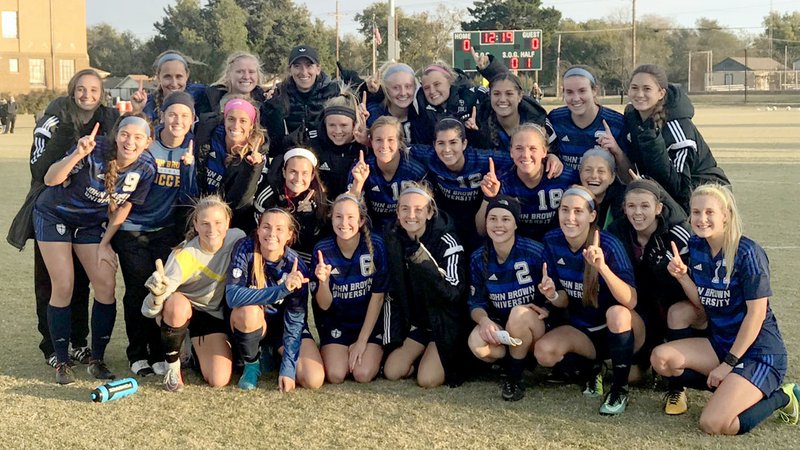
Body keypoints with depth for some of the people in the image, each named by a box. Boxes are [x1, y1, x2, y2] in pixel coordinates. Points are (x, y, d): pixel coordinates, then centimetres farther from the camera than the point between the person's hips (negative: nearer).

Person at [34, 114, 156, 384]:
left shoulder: (146, 168, -17)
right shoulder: (95, 152, -30)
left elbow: (123, 207, -4)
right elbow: (50, 180, -36)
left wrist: (104, 244, -3)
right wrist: (78, 154, -51)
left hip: (91, 223, 4)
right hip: (54, 217, -4)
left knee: (106, 285, -6)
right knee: (63, 287, -9)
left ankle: (97, 360, 8)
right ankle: (62, 363, 4)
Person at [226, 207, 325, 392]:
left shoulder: (296, 267, -19)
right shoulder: (246, 249, -21)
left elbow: (295, 321, -18)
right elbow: (233, 295, -35)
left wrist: (288, 368, -25)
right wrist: (282, 289, -44)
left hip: (283, 326, 1)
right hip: (253, 322, -1)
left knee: (314, 380, -19)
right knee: (248, 310, -37)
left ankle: (273, 351, 12)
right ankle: (251, 363, -6)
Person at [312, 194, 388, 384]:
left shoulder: (375, 245, -15)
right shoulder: (322, 250, -12)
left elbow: (377, 297, -10)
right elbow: (324, 306, -8)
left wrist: (362, 341, -11)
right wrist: (324, 281, -31)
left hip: (369, 322, -1)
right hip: (336, 324, 1)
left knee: (363, 374, -21)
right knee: (335, 375, -19)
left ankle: (374, 354, 13)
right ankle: (329, 352, 15)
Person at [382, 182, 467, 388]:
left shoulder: (446, 242, -19)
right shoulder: (393, 239, -4)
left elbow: (453, 293, -24)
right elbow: (391, 292, 4)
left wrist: (427, 265, -38)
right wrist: (391, 338, 2)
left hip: (445, 323, -5)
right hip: (416, 322, 5)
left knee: (427, 379, -17)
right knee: (392, 372, -7)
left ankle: (452, 359, 14)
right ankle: (423, 355, 20)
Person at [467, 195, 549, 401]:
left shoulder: (535, 252, -13)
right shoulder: (478, 259, -2)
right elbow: (476, 303, -1)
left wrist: (546, 309, -27)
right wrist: (484, 320, -23)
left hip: (534, 327, -2)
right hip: (498, 327, 2)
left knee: (520, 314, -37)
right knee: (477, 343, -31)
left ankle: (514, 378, -15)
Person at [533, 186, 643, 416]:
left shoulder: (608, 245, -22)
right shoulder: (552, 242, -9)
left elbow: (630, 301, -31)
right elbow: (564, 301, -1)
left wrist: (602, 267, -46)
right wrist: (554, 297, -25)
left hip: (619, 329, -3)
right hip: (581, 330, 4)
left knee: (617, 313, -37)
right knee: (544, 352, -25)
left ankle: (620, 390, -14)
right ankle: (591, 369, 8)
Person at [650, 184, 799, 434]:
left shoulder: (747, 252, -18)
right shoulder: (696, 247, 3)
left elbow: (756, 313, -17)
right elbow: (703, 303, 7)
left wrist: (729, 363, -15)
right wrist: (682, 276, -12)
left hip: (758, 352, -7)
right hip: (720, 343, 7)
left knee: (712, 425, -21)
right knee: (661, 358, -13)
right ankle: (731, 389, 4)